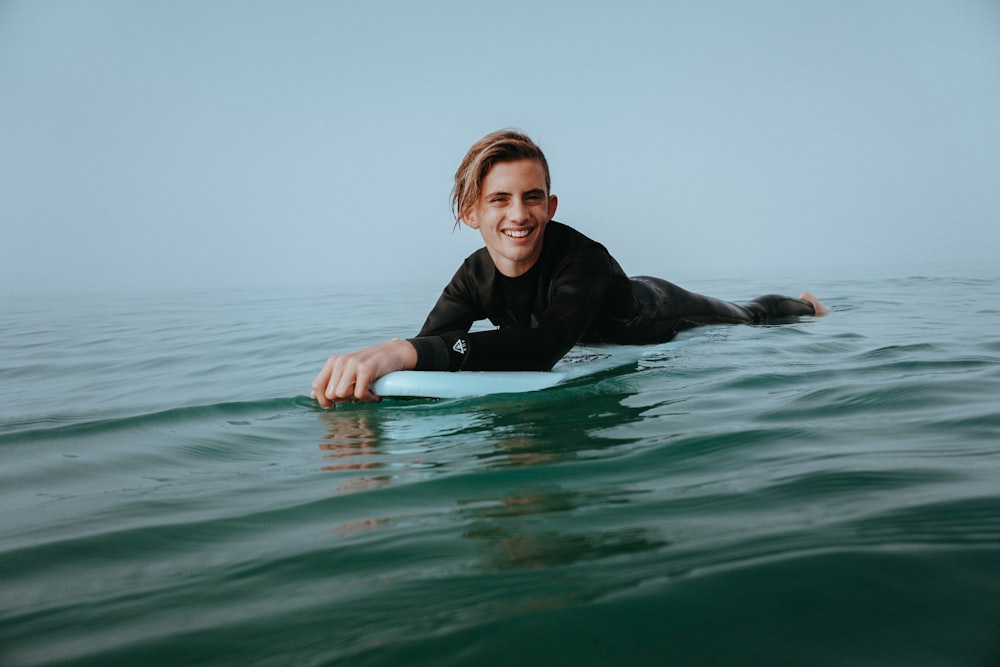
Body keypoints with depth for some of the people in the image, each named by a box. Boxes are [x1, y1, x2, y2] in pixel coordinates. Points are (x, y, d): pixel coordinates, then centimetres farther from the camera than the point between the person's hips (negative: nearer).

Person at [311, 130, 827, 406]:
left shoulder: (584, 259, -48)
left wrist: (409, 350, -77)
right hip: (611, 338, 5)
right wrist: (364, 368, -62)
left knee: (747, 319, 29)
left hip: (663, 315, -4)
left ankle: (802, 304, 64)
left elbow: (543, 347, -65)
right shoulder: (473, 281, -28)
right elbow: (427, 345, -37)